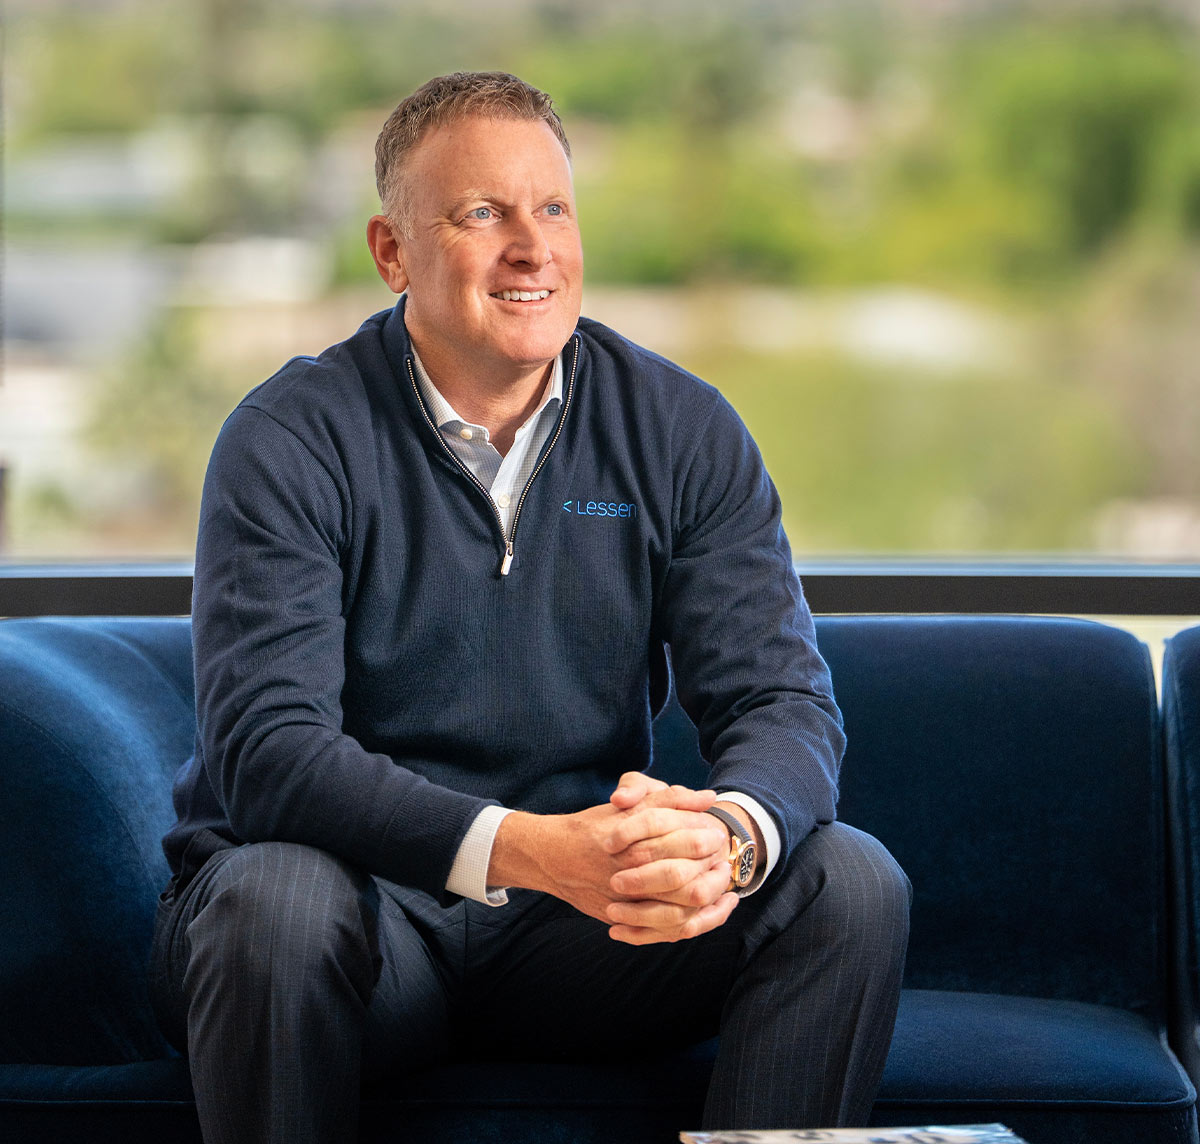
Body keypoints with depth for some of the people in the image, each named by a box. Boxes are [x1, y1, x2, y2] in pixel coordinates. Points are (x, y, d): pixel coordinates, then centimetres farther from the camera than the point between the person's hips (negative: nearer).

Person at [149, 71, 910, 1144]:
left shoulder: (683, 430, 2)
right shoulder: (293, 441, -10)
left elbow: (782, 699, -6)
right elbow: (264, 748, -22)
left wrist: (732, 831, -32)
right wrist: (524, 848, -37)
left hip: (587, 930, 3)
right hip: (372, 910, -3)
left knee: (853, 885, -19)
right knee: (275, 901, -36)